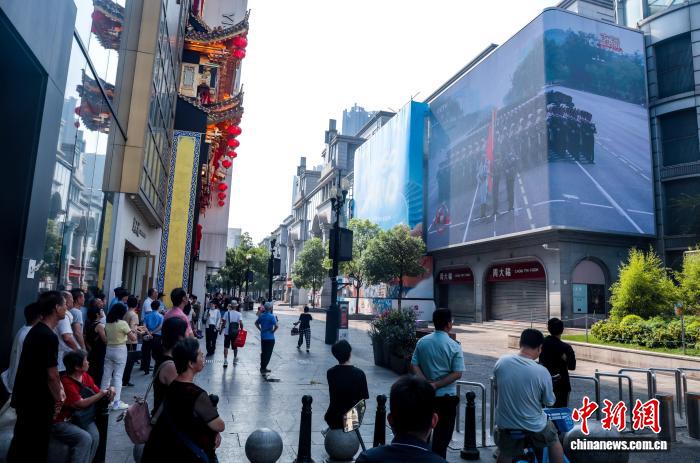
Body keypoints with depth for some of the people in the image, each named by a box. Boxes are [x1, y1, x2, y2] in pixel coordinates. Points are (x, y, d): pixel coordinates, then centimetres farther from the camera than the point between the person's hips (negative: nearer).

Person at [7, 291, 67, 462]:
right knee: (36, 444, 6)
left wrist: (59, 387, 11)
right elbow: (51, 375, -21)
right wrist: (58, 398, -6)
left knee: (22, 439, 22)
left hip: (25, 396, 9)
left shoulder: (36, 330, 6)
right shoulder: (49, 336, -25)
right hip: (37, 400, -9)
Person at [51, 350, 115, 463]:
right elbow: (81, 404, -22)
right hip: (62, 422, -6)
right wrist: (103, 393, -15)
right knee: (85, 438, -29)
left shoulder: (86, 376, 3)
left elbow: (97, 393, 11)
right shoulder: (66, 383, -20)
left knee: (95, 437, -22)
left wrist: (109, 390, -11)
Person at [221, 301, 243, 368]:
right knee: (235, 346, 18)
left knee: (226, 347, 1)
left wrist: (221, 329, 5)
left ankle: (225, 361, -7)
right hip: (235, 333, 1)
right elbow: (241, 323, -14)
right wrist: (241, 330, 0)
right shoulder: (238, 314, -5)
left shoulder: (227, 313, -4)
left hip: (227, 332, -1)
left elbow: (223, 322, -6)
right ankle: (235, 358, 33)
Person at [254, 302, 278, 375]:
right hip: (270, 337, -7)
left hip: (262, 337, 7)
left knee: (263, 352, 18)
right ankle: (263, 368, 2)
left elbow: (256, 323, 17)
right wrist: (273, 331, -12)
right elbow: (276, 326, -27)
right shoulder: (272, 316, -17)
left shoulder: (261, 315, 5)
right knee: (268, 354, 2)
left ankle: (262, 367, 27)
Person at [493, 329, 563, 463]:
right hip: (534, 426, -2)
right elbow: (549, 402, -7)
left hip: (505, 423, 2)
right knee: (554, 440, 30)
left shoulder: (501, 362, -13)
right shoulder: (541, 372, -22)